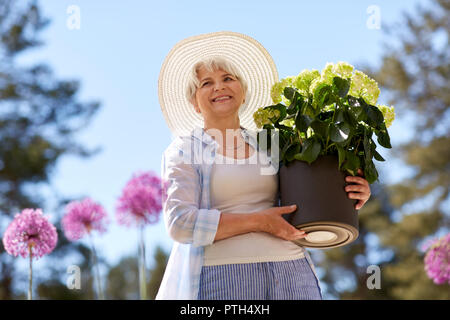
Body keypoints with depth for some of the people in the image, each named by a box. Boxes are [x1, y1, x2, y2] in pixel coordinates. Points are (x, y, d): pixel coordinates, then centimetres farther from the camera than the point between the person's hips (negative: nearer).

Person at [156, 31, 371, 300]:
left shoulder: (269, 146, 15)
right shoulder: (184, 151, 6)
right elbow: (181, 223, -7)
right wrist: (259, 221, -11)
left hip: (291, 273, 3)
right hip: (221, 276, -3)